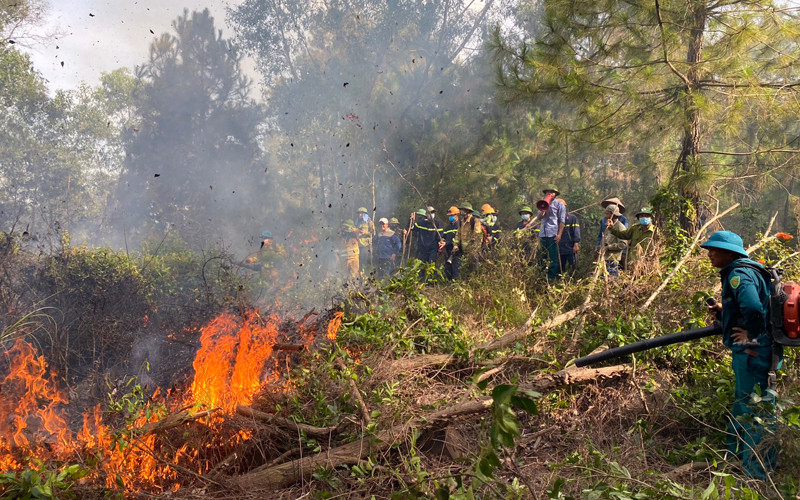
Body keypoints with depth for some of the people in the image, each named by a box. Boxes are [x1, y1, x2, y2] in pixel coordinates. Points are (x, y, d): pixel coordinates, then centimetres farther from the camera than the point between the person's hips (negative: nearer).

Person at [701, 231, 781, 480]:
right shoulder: (739, 272, 15)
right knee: (741, 410, 22)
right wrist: (722, 311, 9)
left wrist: (750, 334, -21)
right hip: (747, 354, 11)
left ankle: (758, 474, 10)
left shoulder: (739, 274, -17)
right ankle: (736, 459, 37)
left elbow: (753, 309, -35)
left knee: (756, 413, 0)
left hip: (753, 354, -11)